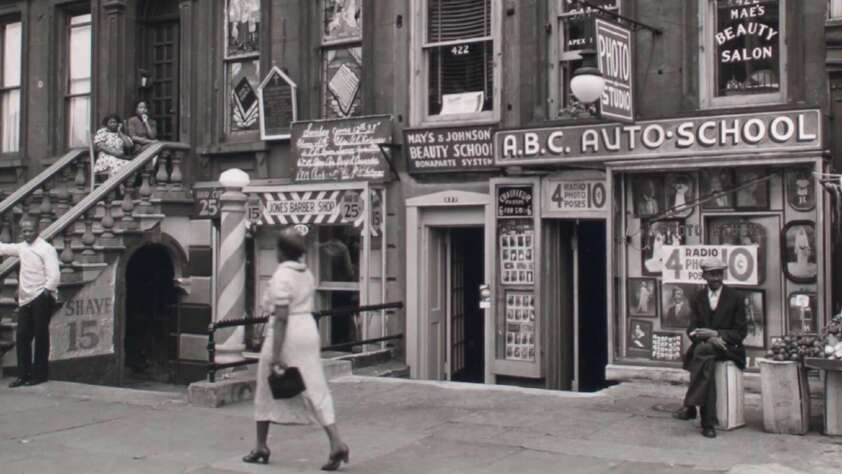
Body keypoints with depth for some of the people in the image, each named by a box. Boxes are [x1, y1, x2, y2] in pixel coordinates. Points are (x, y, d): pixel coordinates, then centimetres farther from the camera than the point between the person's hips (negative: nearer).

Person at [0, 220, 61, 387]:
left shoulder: (46, 249, -8)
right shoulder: (22, 248, 14)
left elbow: (53, 274, -15)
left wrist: (47, 291, -23)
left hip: (41, 298, -7)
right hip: (26, 299, 7)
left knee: (40, 336, -1)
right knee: (22, 336, 7)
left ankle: (39, 374, 6)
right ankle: (23, 374, 14)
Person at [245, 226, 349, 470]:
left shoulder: (281, 276, -13)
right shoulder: (307, 274, 11)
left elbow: (281, 317, -19)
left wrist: (275, 354, -19)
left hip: (287, 334, -7)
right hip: (309, 331, 7)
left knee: (266, 392, 11)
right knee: (316, 390, 4)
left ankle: (261, 447, 21)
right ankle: (337, 443, -8)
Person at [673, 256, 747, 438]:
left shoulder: (735, 298, 4)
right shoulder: (698, 298, 12)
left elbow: (740, 332, 1)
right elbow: (692, 330, 5)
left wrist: (716, 334, -16)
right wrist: (710, 338, -17)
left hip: (728, 348, -2)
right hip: (704, 347, 2)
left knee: (703, 349, -37)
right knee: (706, 363, -35)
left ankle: (689, 405, -40)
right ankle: (708, 423, -36)